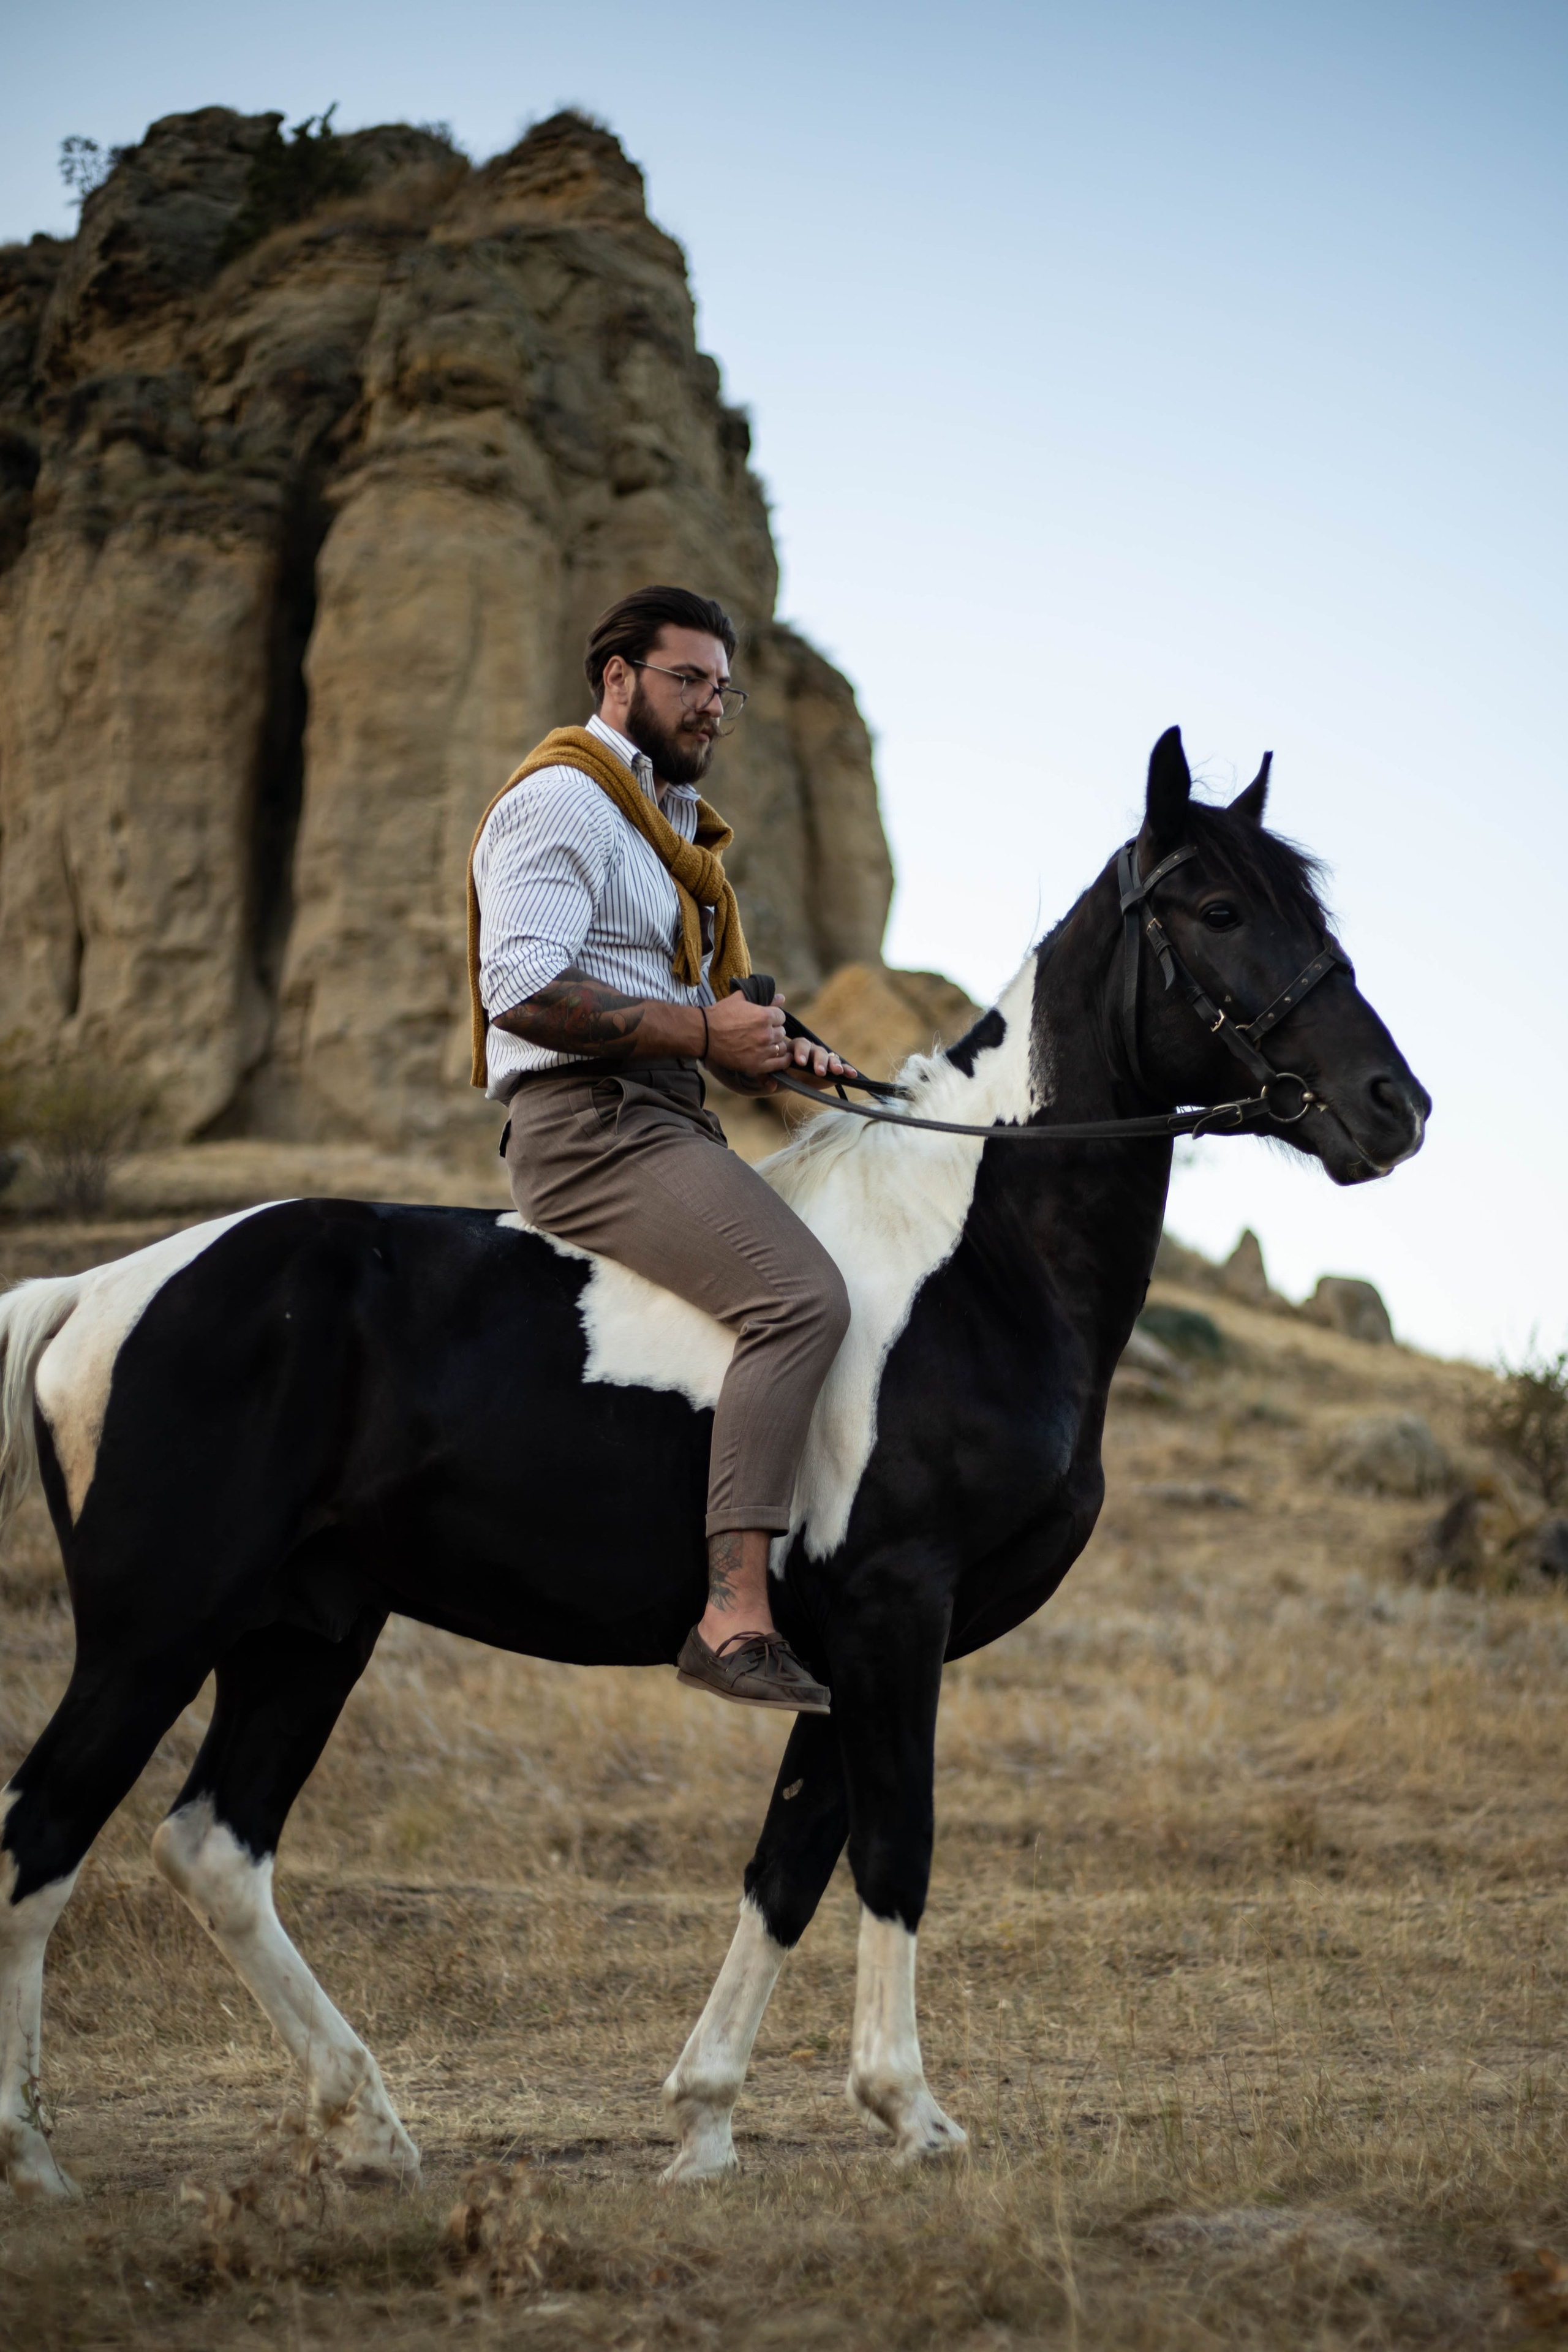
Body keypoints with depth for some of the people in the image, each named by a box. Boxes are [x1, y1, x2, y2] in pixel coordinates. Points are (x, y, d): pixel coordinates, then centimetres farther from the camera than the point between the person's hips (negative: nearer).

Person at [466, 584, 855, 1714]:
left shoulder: (669, 821, 27)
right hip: (589, 1122, -11)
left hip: (668, 1120, 11)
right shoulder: (563, 801, -6)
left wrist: (773, 1055, 12)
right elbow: (523, 987, -19)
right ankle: (737, 1614, -37)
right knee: (802, 1292, -28)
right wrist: (703, 1031, -18)